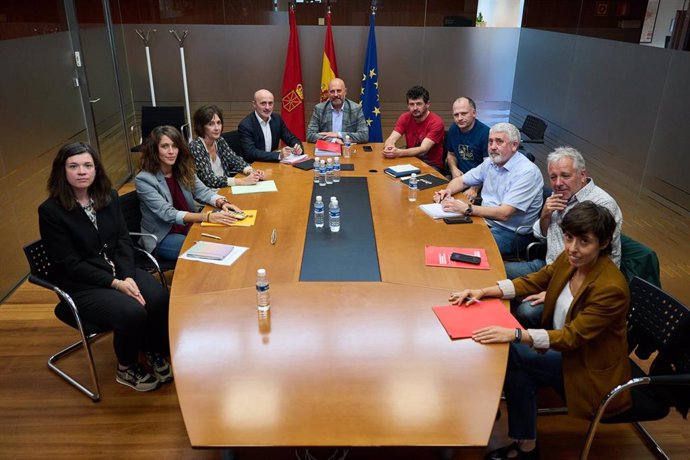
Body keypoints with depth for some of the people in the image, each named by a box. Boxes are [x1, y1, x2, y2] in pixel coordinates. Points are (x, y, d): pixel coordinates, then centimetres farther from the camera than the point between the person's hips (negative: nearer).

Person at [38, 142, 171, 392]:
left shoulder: (109, 196, 3)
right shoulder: (50, 210, -12)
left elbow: (124, 241, 2)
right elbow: (70, 264, -13)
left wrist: (128, 276, -15)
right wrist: (115, 283, -20)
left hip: (120, 271, 5)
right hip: (82, 286, -4)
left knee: (160, 299, -23)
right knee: (133, 312, -28)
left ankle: (155, 353, 6)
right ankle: (126, 369, 2)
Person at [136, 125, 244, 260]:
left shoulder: (183, 170, 1)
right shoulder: (143, 180, -17)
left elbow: (202, 191, -1)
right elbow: (168, 214, -26)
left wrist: (221, 203, -25)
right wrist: (207, 216, -37)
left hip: (189, 227, 5)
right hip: (163, 238, -5)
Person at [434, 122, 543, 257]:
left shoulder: (527, 172, -18)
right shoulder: (491, 162, 7)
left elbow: (504, 214, -26)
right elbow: (461, 180, 17)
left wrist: (466, 208, -29)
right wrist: (448, 191, -6)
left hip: (511, 232, -7)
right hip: (485, 220, 7)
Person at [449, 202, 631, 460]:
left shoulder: (611, 288, -29)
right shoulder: (569, 259, -8)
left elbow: (572, 336, -28)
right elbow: (532, 282, 1)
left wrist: (515, 335, -40)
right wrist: (483, 292, -13)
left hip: (593, 372, -7)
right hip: (567, 352, 7)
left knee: (511, 354, -18)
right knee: (519, 370, -17)